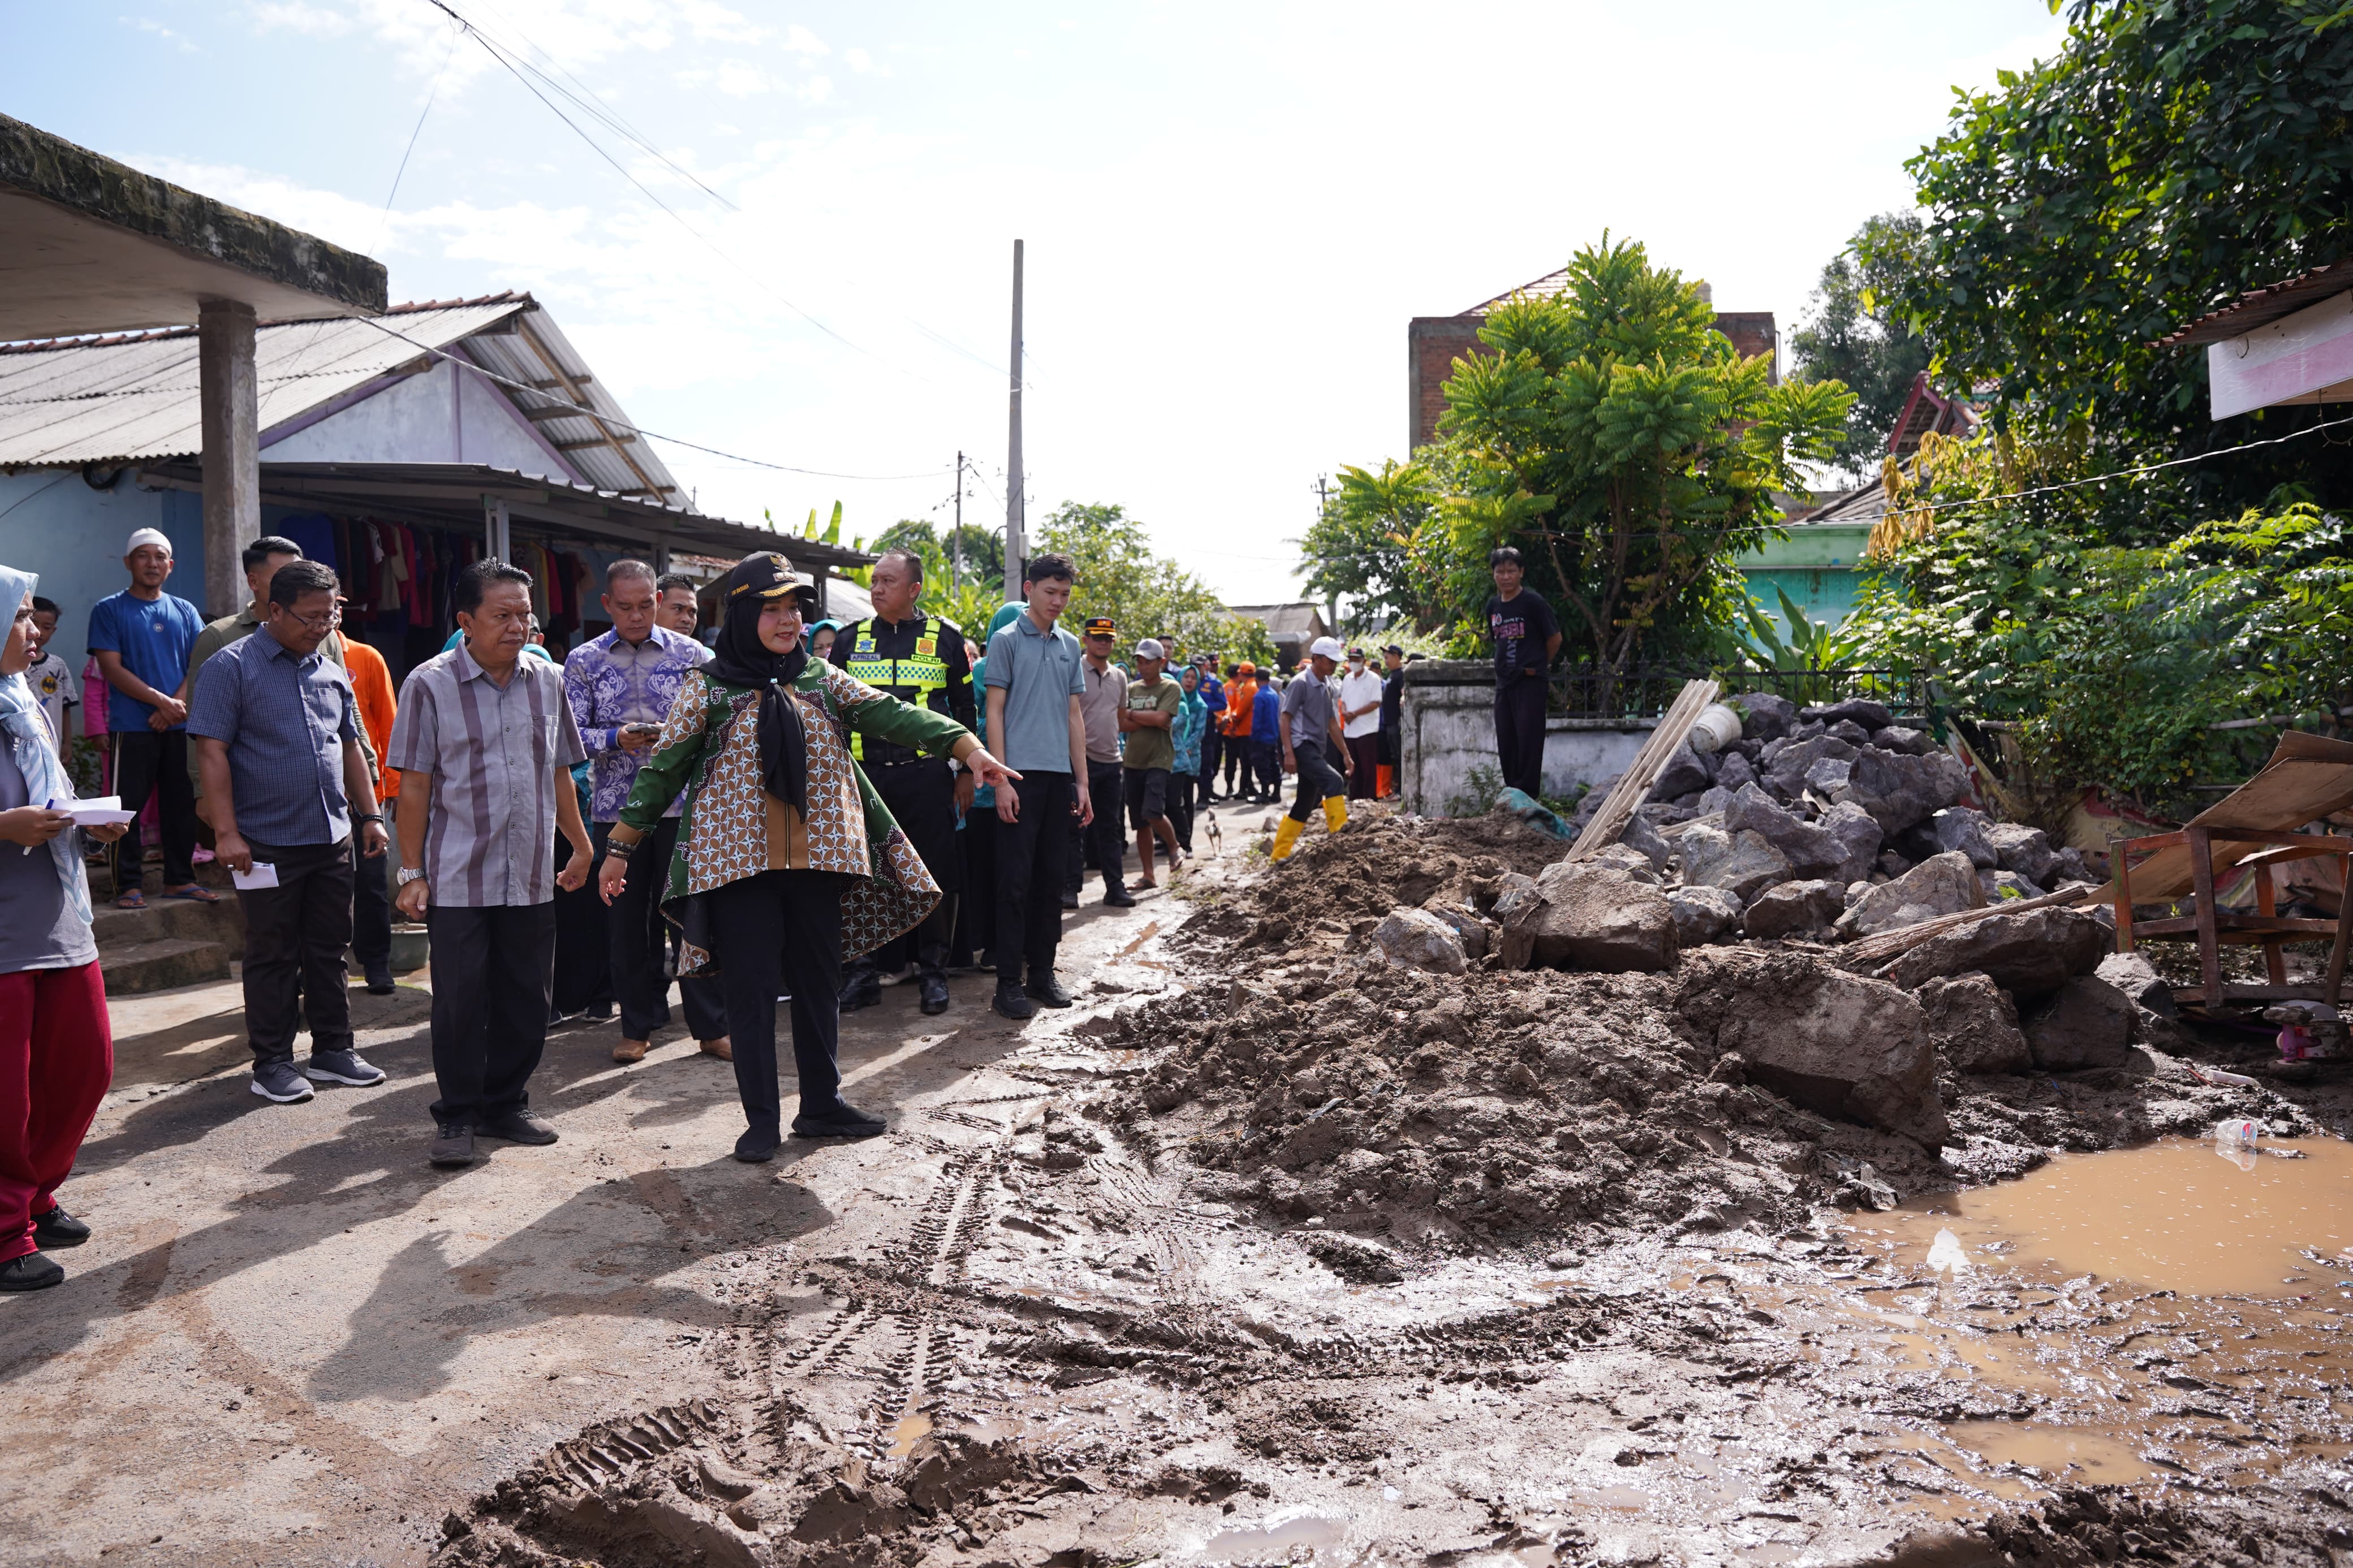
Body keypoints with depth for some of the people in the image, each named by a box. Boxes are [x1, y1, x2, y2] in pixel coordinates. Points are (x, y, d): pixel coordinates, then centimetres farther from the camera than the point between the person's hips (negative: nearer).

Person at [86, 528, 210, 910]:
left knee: (182, 804, 6)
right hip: (132, 727, -3)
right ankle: (128, 884, 4)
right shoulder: (109, 610, 2)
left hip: (180, 726, 3)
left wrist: (173, 709, -8)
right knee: (129, 806, -1)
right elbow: (112, 668, -6)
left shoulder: (185, 611, 12)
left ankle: (179, 879, 15)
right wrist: (162, 701, -15)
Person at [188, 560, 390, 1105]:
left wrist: (370, 815, 14)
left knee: (329, 950, 12)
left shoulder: (331, 672, 12)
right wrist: (226, 832, -16)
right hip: (268, 842, -5)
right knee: (273, 957, 3)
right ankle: (272, 1064, 13)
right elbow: (212, 751, -11)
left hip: (333, 837, 5)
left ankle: (333, 1050, 22)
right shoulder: (232, 666, -6)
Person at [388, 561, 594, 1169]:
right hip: (458, 879, -4)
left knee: (526, 999, 9)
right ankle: (456, 1117, 14)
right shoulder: (430, 684, -4)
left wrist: (581, 846, 17)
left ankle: (506, 1104, 24)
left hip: (532, 878, 4)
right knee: (459, 1001, 1)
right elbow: (414, 786, -4)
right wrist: (412, 873, -6)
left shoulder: (547, 681, 8)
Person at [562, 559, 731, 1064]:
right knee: (624, 918, 8)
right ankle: (637, 1026, 21)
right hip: (614, 808, 1)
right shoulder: (583, 661, 7)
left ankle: (712, 1026, 9)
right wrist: (616, 739, -17)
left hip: (681, 804, -1)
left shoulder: (690, 654, 5)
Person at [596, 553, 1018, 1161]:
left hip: (818, 858, 3)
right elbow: (663, 769, 2)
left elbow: (891, 715, -2)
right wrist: (620, 848, 1)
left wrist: (967, 746, -14)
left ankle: (822, 1104, 25)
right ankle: (762, 1120, 13)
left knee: (819, 980, 11)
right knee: (752, 987, 1)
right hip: (738, 857, -3)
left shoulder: (821, 678, 8)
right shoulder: (707, 687, 0)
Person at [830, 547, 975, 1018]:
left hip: (926, 775, -2)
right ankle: (863, 970, 15)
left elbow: (964, 709, 9)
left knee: (934, 873, 1)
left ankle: (932, 970, 13)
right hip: (864, 775, 2)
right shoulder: (850, 639, 9)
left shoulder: (945, 637, 5)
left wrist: (967, 771, 6)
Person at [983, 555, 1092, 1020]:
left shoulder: (1070, 646, 15)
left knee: (1051, 878, 9)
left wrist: (1082, 782, 10)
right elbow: (995, 712, -3)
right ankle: (1009, 981, 2)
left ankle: (1042, 972, 17)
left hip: (1060, 776, 5)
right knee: (1016, 880, -3)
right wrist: (1001, 780, -11)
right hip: (1022, 775, -5)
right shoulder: (1006, 640, 0)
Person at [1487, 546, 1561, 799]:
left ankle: (1527, 795, -6)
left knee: (1528, 742, -8)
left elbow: (1555, 638, -3)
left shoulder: (1533, 603, -9)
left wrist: (1538, 665, 6)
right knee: (1506, 745, 9)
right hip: (1504, 683, 6)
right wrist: (1506, 666, 13)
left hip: (1531, 683, -6)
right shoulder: (1493, 606, 8)